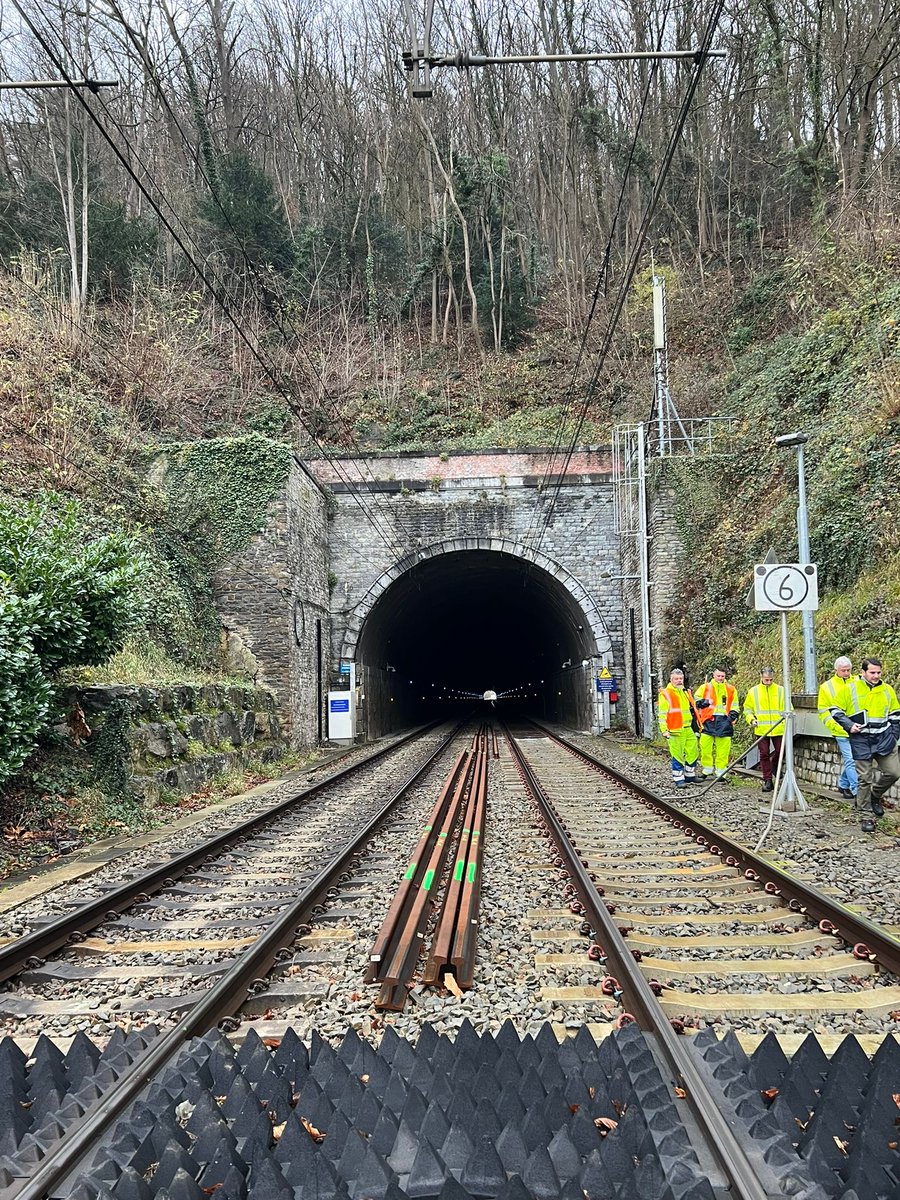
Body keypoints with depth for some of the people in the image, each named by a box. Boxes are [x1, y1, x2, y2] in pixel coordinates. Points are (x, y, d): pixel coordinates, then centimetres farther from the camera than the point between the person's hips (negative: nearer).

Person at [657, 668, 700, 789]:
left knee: (692, 752, 12)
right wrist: (664, 730, -15)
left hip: (688, 729, 7)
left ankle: (690, 775, 26)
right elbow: (662, 714, -9)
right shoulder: (665, 694, -6)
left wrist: (695, 724, 26)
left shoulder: (686, 692, 16)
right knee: (677, 755, -4)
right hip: (675, 731, -7)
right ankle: (678, 779, 5)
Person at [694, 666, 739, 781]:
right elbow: (696, 701, 7)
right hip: (709, 720, -1)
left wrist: (731, 717, 1)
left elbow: (735, 707, 17)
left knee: (723, 749, -1)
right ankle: (707, 769, 10)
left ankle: (721, 772, 5)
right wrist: (705, 702, -11)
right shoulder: (705, 687, 9)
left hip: (724, 721, 1)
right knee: (705, 746, -4)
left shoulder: (731, 689, 14)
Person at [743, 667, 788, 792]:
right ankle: (767, 781, 9)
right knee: (764, 754, 2)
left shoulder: (781, 690, 4)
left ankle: (775, 768, 35)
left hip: (778, 729, 0)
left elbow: (788, 707, 7)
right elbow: (747, 709, 11)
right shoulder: (753, 691, 5)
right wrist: (751, 719, -5)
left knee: (780, 751, 2)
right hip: (761, 729, 0)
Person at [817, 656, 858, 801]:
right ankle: (857, 792, -5)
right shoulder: (826, 687, 2)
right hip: (842, 731, -2)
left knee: (849, 760, 11)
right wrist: (835, 726, -8)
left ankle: (843, 785, 30)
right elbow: (823, 711, 5)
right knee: (850, 760, -7)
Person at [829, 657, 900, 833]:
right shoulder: (849, 688, -4)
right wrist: (849, 725, -10)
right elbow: (836, 711, 3)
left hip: (884, 737, 3)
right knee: (864, 778, 0)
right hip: (861, 740, -3)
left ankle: (875, 796, 26)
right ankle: (867, 817, 10)